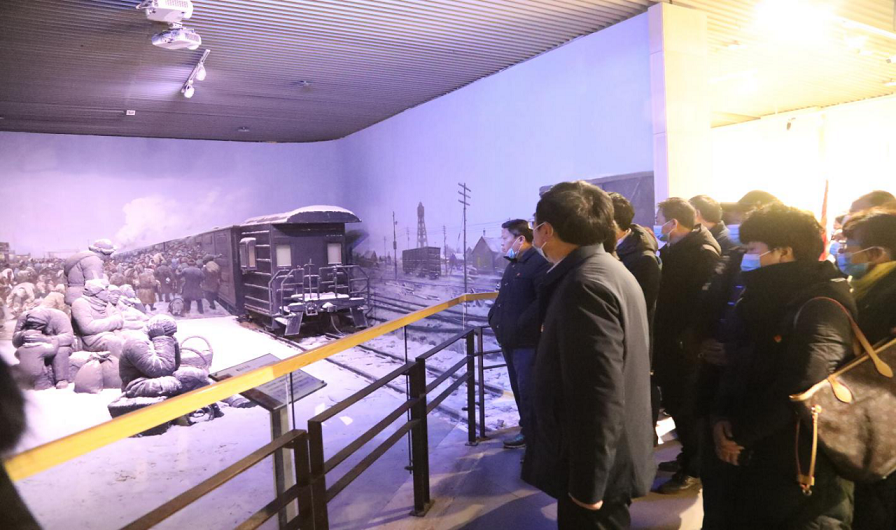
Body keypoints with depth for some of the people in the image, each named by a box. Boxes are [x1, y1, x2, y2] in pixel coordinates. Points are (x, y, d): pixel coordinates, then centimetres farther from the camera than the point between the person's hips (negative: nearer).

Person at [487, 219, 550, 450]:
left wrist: (521, 324, -22)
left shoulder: (539, 263, -15)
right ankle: (527, 425, 32)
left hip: (527, 340, -9)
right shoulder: (513, 265, 15)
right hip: (509, 339, 9)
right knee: (517, 387, 18)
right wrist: (494, 317, 11)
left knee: (527, 388, 1)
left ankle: (529, 431, 16)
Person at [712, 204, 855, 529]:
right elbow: (743, 366, 10)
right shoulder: (767, 299, 10)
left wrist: (740, 433, -15)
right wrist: (722, 419, -7)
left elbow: (799, 389, -27)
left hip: (803, 472, -8)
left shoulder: (822, 309, -18)